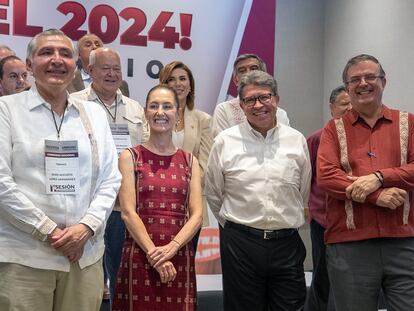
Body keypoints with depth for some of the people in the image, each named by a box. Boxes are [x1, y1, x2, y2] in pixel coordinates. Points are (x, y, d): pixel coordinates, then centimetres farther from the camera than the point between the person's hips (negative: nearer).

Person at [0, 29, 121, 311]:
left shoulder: (94, 114, 12)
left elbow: (110, 179, 9)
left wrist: (87, 226, -7)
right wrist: (49, 232, -12)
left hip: (85, 254, 3)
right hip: (24, 256, -3)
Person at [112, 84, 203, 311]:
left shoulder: (190, 161, 9)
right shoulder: (130, 157, 2)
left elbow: (196, 215, 2)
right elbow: (128, 212, -6)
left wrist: (171, 247, -13)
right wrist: (153, 254, -14)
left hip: (179, 259, 2)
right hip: (139, 257, -2)